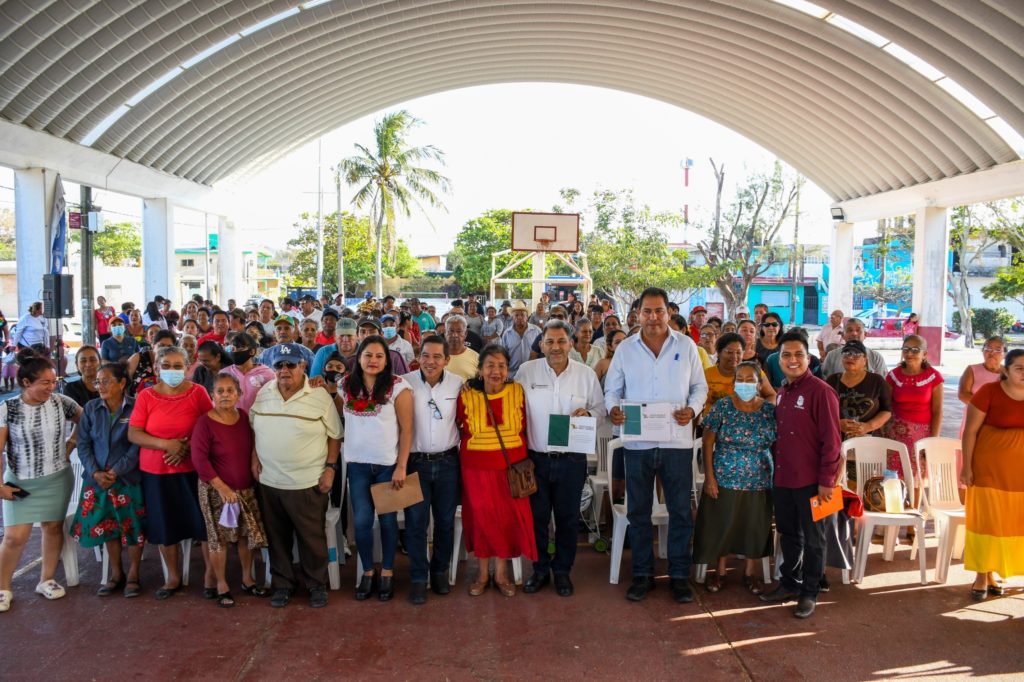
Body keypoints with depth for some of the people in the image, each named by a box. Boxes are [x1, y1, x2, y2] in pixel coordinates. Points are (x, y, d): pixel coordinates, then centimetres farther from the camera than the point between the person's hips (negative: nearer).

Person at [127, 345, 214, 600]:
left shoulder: (198, 392, -4)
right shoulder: (146, 396, -1)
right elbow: (133, 434, -6)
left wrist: (187, 447, -17)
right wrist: (167, 444, -17)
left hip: (191, 469, -1)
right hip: (156, 471, 2)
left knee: (204, 522, 1)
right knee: (165, 525, 11)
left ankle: (211, 573, 18)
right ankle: (173, 577, 28)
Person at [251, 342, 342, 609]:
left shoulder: (320, 397, -8)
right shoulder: (263, 394, 4)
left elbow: (334, 435, -3)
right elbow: (253, 428, 15)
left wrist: (331, 468, -8)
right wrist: (254, 457, 5)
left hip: (308, 483, -4)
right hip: (269, 481, 4)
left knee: (312, 537, 6)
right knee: (277, 537, 14)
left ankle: (317, 584, 24)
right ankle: (282, 584, 30)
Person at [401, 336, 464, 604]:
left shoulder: (458, 384, -2)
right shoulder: (406, 383, -8)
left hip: (447, 461, 2)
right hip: (416, 461, -2)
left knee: (446, 520, 10)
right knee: (416, 521, 0)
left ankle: (440, 571, 27)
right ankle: (418, 577, 13)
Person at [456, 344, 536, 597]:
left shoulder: (517, 392, -2)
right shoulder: (467, 396, -6)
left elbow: (523, 429, 6)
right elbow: (462, 431, 5)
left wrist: (520, 457, 4)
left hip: (511, 466, 1)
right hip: (477, 467, -1)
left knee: (509, 517, 6)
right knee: (481, 517, 7)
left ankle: (501, 573, 24)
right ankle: (482, 573, 26)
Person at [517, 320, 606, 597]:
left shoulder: (586, 374, 0)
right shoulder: (527, 371, -3)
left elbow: (600, 408, 9)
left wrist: (588, 414, -15)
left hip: (572, 459, 1)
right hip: (535, 458, 0)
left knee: (568, 518, 11)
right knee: (537, 516, 9)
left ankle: (562, 570, 28)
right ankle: (540, 569, 27)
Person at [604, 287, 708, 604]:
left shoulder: (686, 346, 3)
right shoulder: (625, 348, 4)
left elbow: (700, 386, 8)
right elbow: (612, 388, 7)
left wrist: (692, 410, -12)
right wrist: (613, 409, -14)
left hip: (677, 441, -1)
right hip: (638, 442, 1)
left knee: (681, 511, 6)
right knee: (638, 511, 10)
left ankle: (679, 575, 20)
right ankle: (642, 574, 23)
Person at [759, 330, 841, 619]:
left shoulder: (820, 391, -13)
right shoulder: (782, 392, 11)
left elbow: (831, 439, -15)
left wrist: (826, 480, -16)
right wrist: (776, 468, 14)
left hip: (810, 480, -7)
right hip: (782, 477, 7)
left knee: (812, 538, 8)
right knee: (787, 533, 18)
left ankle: (809, 593, 20)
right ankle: (790, 583, 33)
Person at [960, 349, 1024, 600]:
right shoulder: (989, 392, -10)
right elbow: (970, 431, -7)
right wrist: (967, 467, -10)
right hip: (989, 467, -4)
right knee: (986, 519, 1)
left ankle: (991, 573, 21)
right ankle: (981, 576, 11)